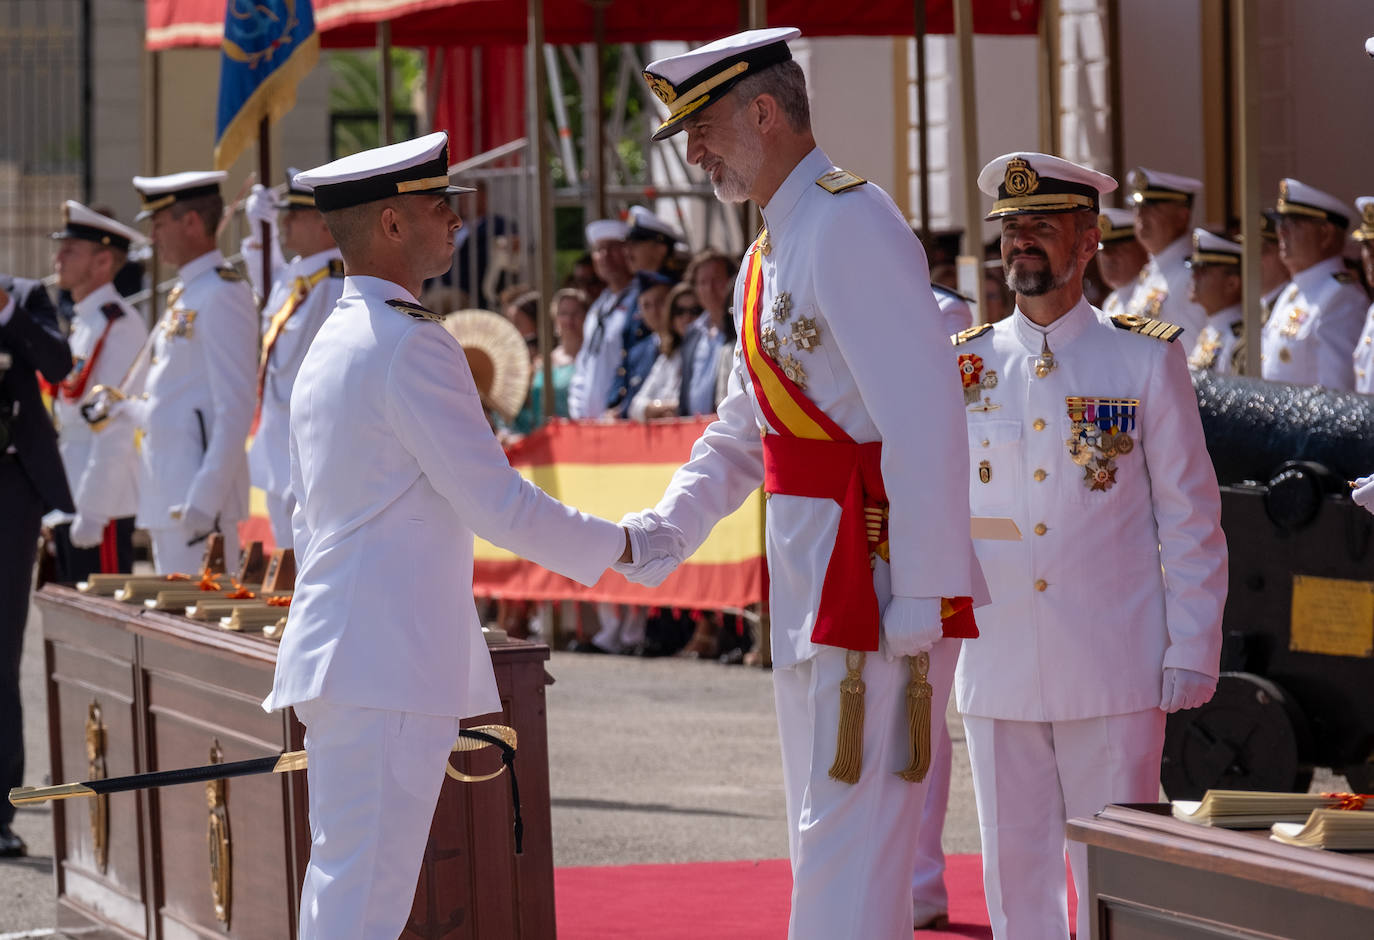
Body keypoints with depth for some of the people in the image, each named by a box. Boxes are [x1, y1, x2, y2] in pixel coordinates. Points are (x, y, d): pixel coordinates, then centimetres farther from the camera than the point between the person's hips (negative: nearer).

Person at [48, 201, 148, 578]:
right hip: (68, 502, 9)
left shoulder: (120, 326, -13)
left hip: (101, 504, -9)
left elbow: (116, 430, -19)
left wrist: (92, 511, -21)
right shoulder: (80, 324, 16)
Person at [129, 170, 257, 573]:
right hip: (167, 495, 10)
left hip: (199, 496, -10)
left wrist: (204, 499, -23)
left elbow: (235, 408, -19)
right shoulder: (185, 294, 17)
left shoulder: (222, 294, -13)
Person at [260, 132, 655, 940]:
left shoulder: (332, 342, 19)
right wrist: (619, 545, -1)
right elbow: (497, 502, -14)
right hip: (391, 666, -10)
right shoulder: (410, 343, -12)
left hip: (340, 656, 10)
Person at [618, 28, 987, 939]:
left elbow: (926, 420, -22)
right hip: (812, 588, 10)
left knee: (850, 837, -10)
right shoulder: (772, 251, 16)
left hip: (877, 577, -10)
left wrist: (922, 593, -23)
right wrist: (671, 527, 7)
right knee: (824, 838, 16)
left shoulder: (850, 225, -16)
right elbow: (744, 428, 23)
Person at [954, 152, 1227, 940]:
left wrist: (1192, 655, -4)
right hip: (998, 672, 3)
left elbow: (1191, 520, 2)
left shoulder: (1148, 359, 1)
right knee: (1015, 876, 7)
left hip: (1115, 675, -3)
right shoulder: (966, 364, 8)